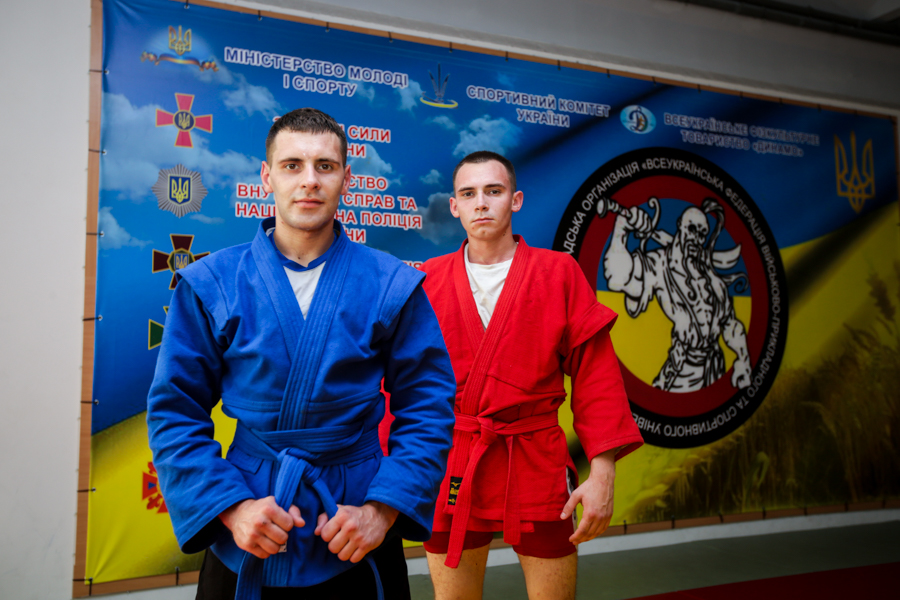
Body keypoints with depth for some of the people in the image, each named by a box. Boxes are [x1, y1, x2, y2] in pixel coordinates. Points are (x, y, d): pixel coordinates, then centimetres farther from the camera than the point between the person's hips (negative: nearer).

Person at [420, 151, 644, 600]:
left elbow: (597, 377, -2)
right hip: (448, 472, 1)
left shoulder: (560, 273, -1)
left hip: (538, 469, 0)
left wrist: (603, 472, -8)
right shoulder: (427, 281, 1)